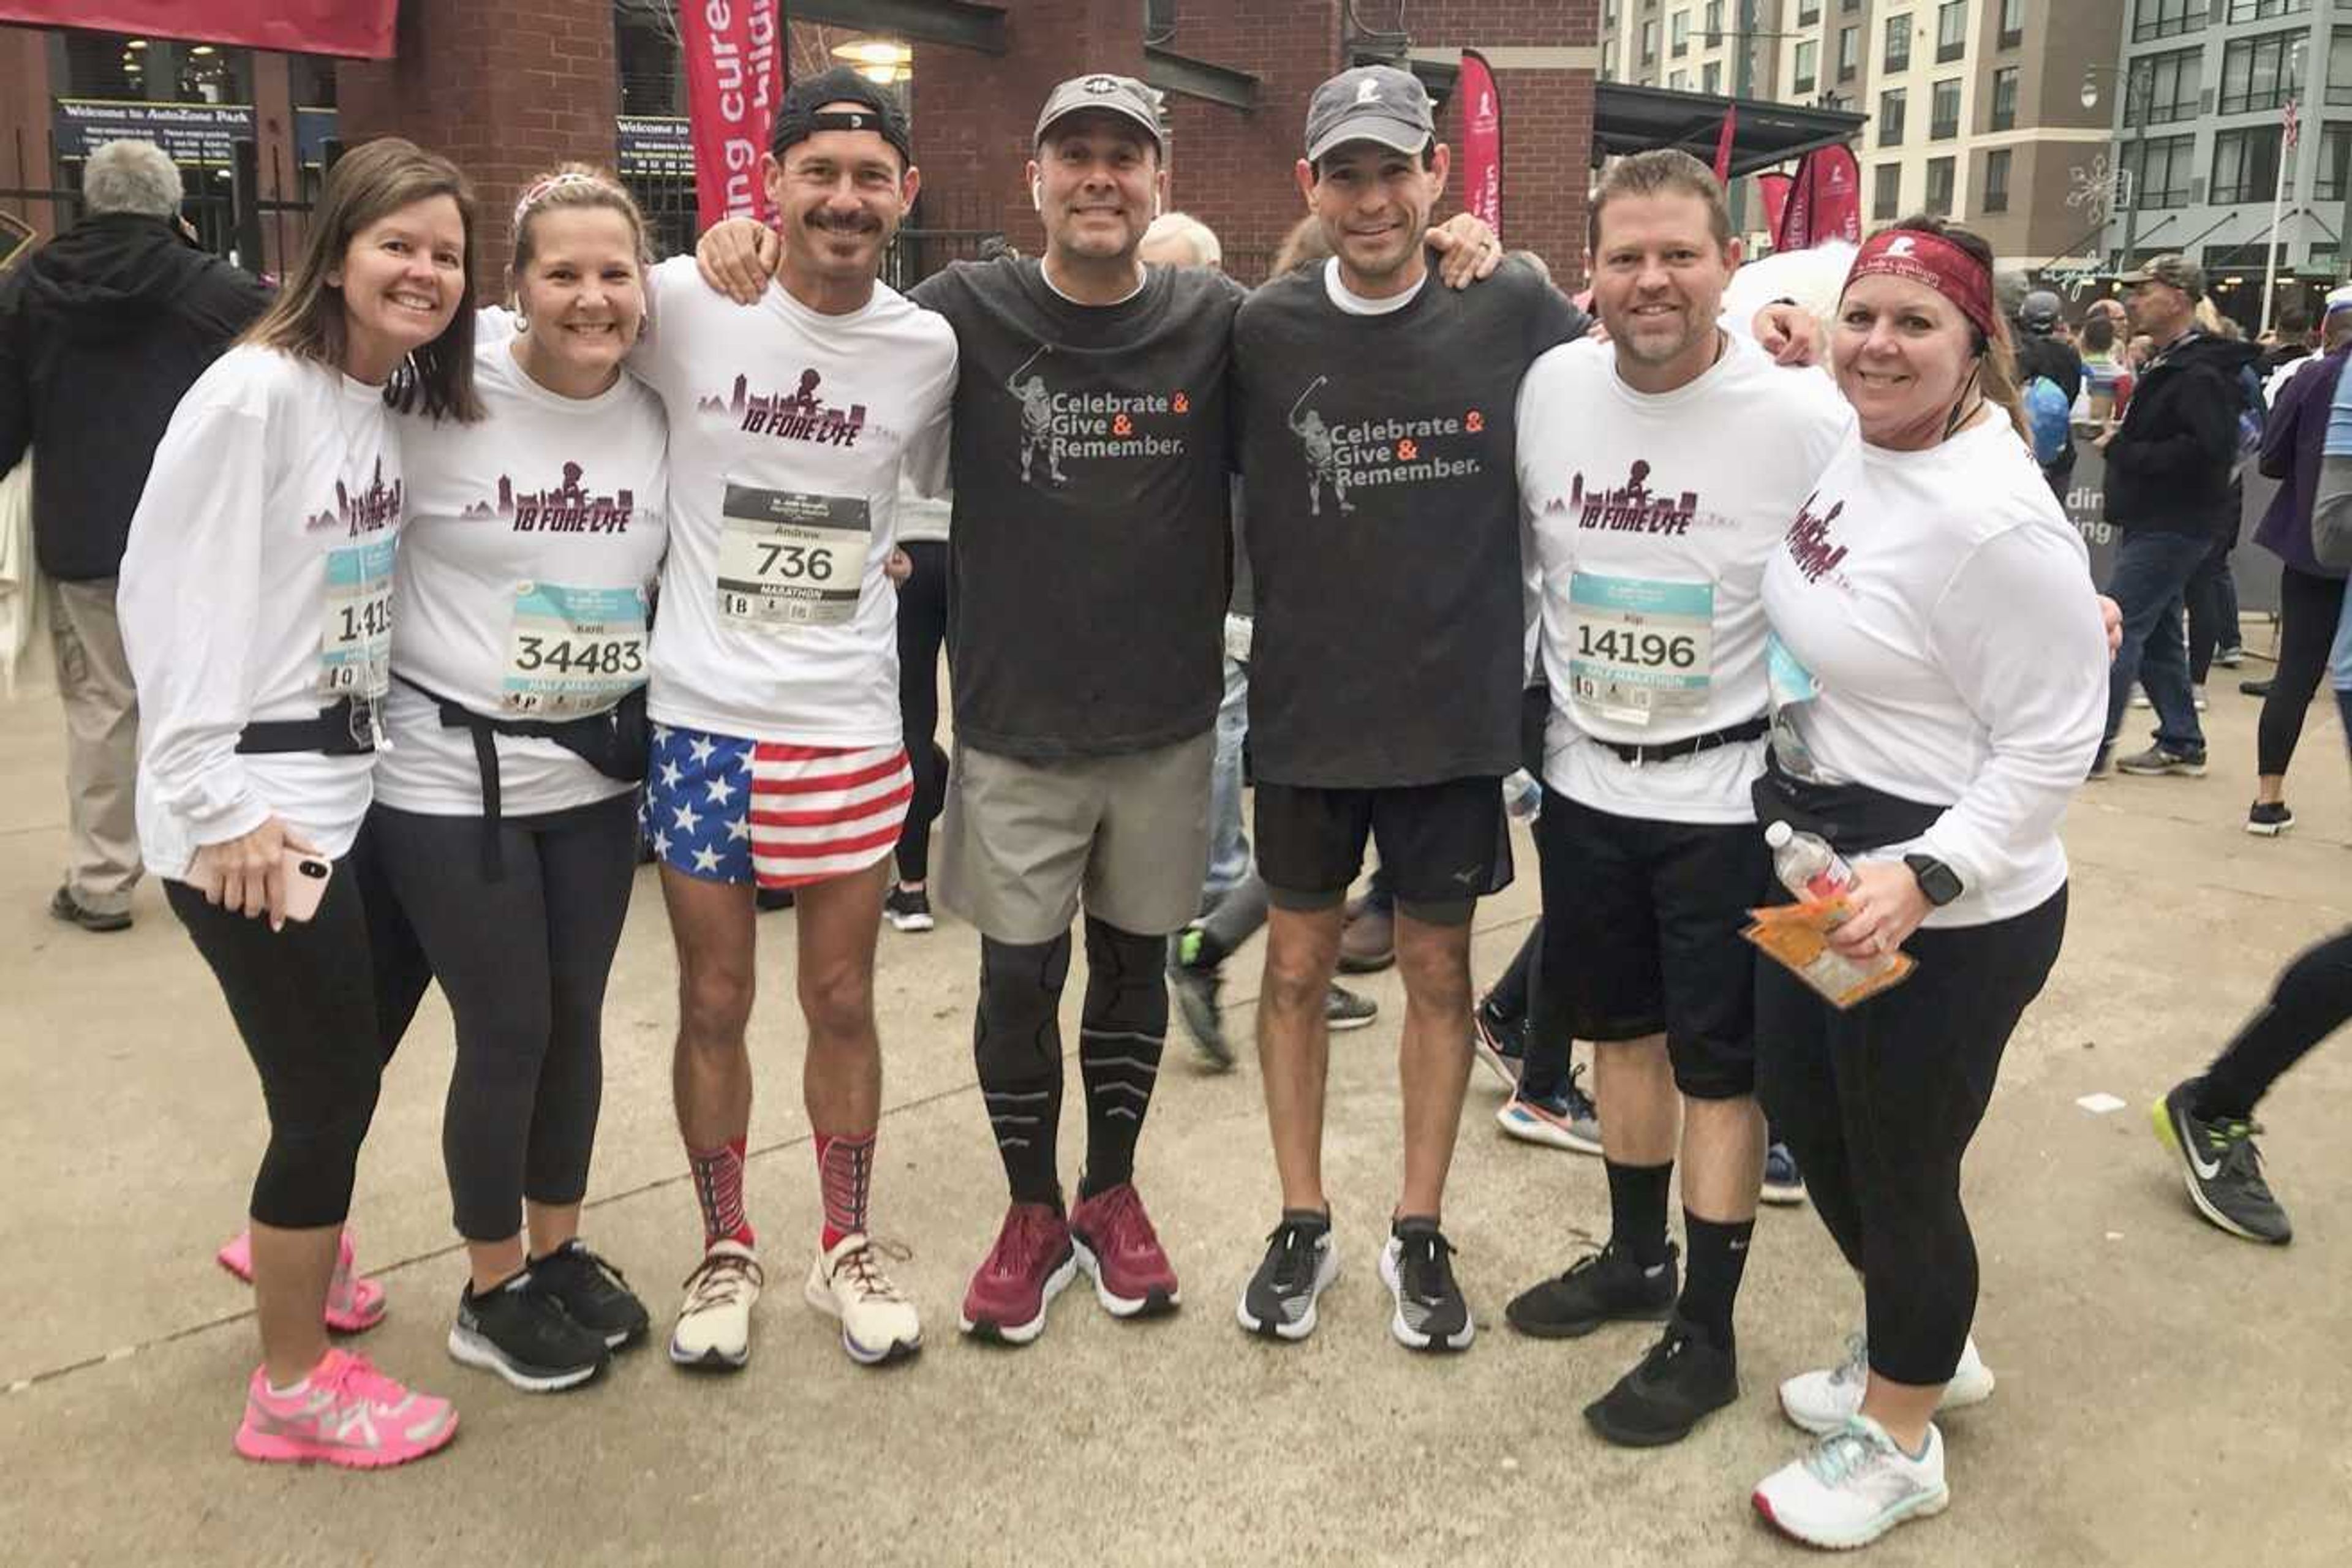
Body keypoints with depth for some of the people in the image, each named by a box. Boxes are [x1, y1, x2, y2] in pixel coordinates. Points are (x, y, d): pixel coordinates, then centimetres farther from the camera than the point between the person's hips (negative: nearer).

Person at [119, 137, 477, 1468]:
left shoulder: (405, 400, 8)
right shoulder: (255, 391, -16)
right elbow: (171, 596, -18)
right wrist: (216, 805, -19)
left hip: (356, 783, 8)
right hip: (256, 808, -8)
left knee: (356, 1053, 21)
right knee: (331, 1090, 1)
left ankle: (295, 1242, 49)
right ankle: (296, 1387, 21)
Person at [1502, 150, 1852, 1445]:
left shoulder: (1803, 417, -17)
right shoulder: (1549, 388, -4)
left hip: (1730, 795, -4)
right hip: (1584, 778, 5)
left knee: (1718, 1064, 6)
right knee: (1622, 1028, 19)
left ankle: (1706, 1334, 21)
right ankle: (1636, 1257, 39)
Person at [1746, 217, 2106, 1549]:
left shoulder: (1996, 519, -25)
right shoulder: (1852, 455, 1)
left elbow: (2054, 744, -23)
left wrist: (1925, 877, -29)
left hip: (1948, 916, -9)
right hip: (1822, 871, 9)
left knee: (1901, 1174, 8)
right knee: (1803, 1115, 22)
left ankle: (1901, 1443, 34)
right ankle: (1926, 1348, 48)